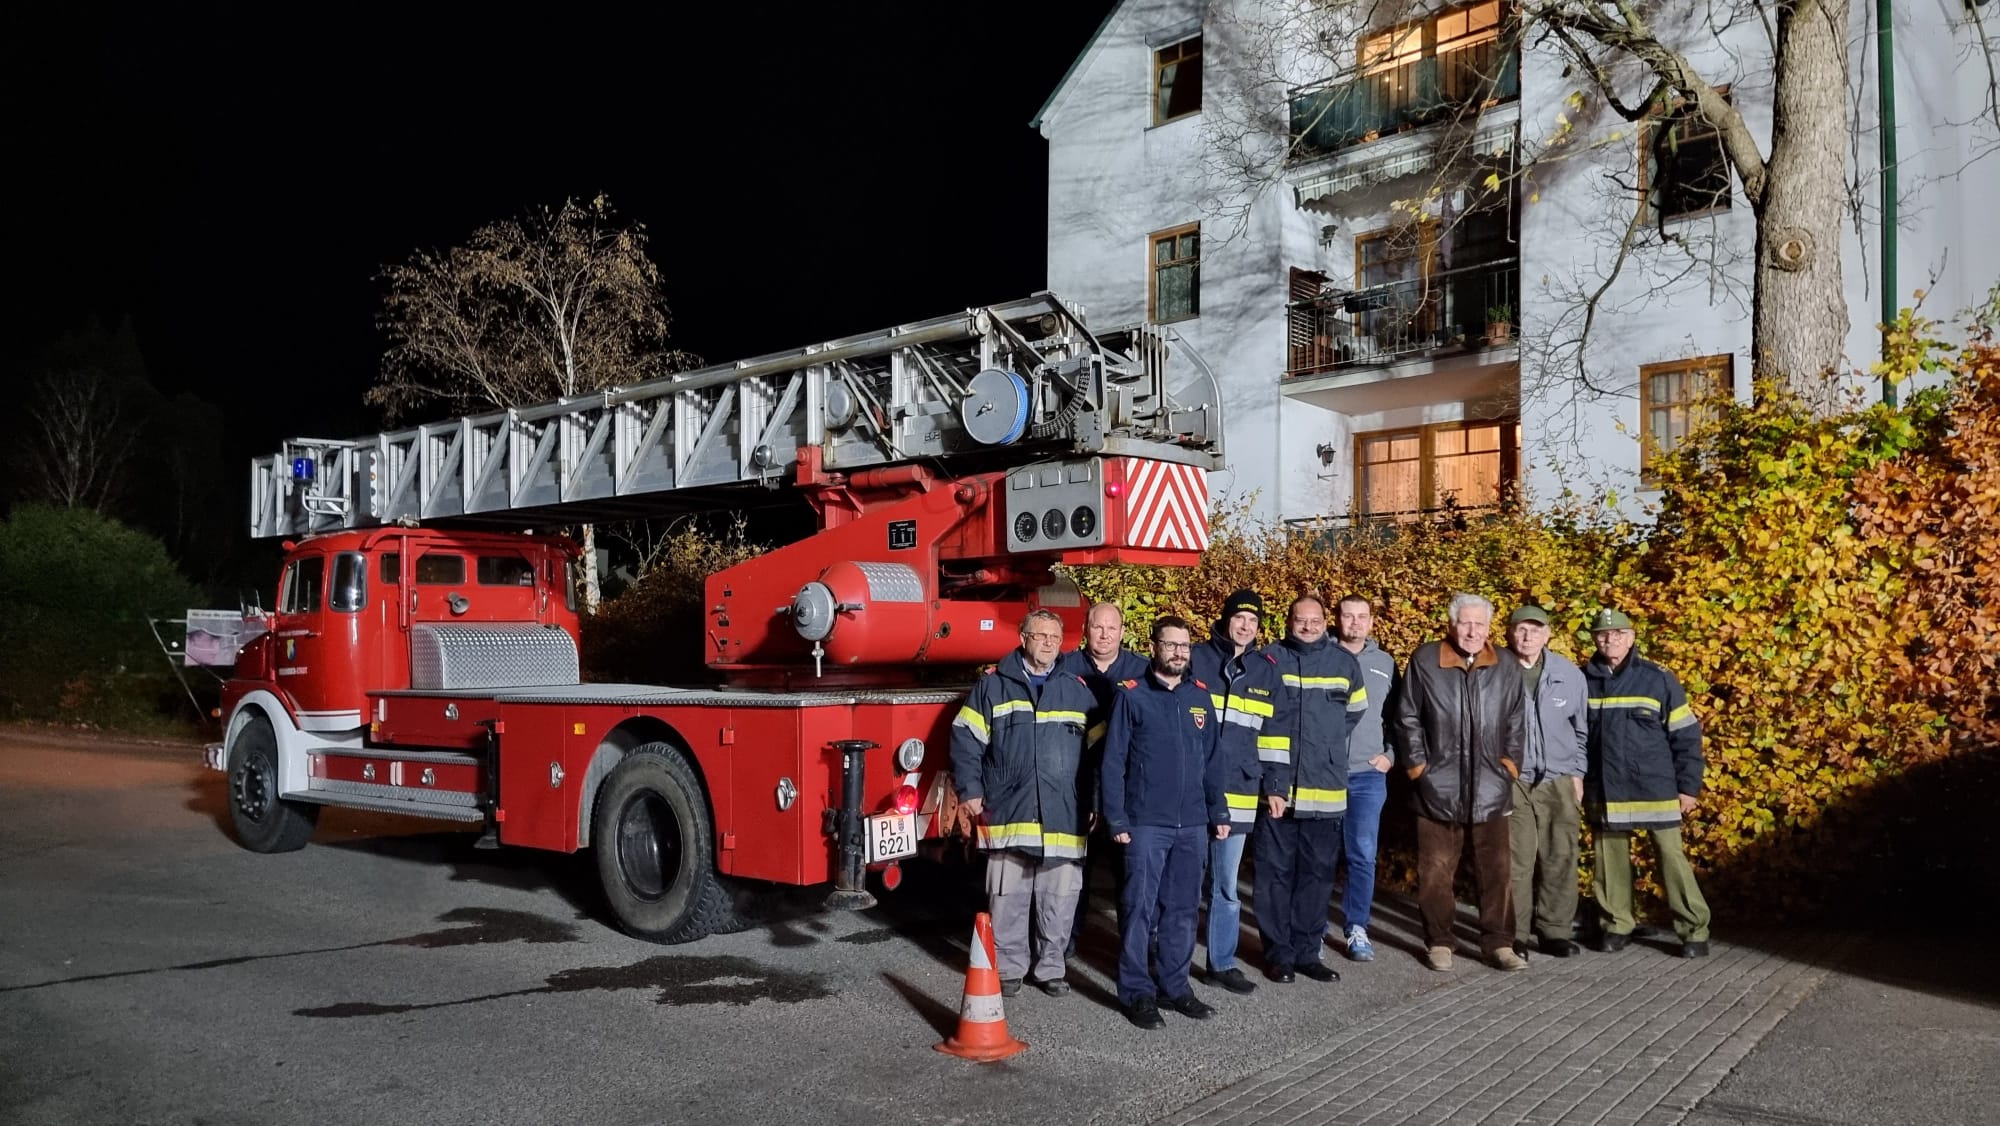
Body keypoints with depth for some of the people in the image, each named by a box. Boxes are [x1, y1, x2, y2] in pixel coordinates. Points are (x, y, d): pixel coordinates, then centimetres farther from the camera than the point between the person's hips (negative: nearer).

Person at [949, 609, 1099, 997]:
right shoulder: (993, 685, 4)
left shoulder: (1078, 690, 11)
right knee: (1008, 899, 5)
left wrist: (1095, 800, 10)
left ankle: (1051, 967, 22)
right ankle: (1007, 967, 19)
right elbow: (965, 738, 3)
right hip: (1008, 814, -2)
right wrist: (970, 789, -3)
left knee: (1059, 901, 7)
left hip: (1063, 817, 2)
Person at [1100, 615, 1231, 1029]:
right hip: (1146, 823, -4)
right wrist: (1116, 818, -11)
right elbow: (1113, 761, -6)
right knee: (1141, 907, -1)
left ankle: (1175, 985, 22)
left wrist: (1218, 811, 10)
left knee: (1183, 909, 11)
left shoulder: (1200, 695, 9)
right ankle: (1136, 991, 9)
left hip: (1192, 823, 5)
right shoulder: (1131, 695, -5)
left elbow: (1211, 758, 14)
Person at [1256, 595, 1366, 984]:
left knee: (1318, 874, 10)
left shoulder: (1344, 663, 4)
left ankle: (1307, 951, 21)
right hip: (1278, 788, -2)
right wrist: (1271, 782, -13)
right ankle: (1279, 952, 14)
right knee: (1276, 874, 4)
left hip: (1326, 791, 3)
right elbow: (1264, 726, -7)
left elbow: (1355, 712, 20)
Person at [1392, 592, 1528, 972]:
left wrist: (1509, 765, 3)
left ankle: (1499, 943, 17)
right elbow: (1406, 719, 0)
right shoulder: (1425, 661, -5)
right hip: (1438, 787, -2)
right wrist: (1418, 766, -3)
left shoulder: (1506, 668, 2)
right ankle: (1438, 942, 19)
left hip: (1490, 789, 2)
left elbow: (1515, 724, 10)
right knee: (1436, 871, 7)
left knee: (1496, 870, 6)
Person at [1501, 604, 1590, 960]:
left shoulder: (1570, 674, 3)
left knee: (1560, 857, 4)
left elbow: (1582, 729, 13)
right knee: (1516, 859, -2)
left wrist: (1578, 773, 9)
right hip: (1510, 780, -3)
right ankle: (1513, 934, 7)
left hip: (1558, 780, 3)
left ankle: (1554, 930, 15)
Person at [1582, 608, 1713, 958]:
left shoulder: (1659, 680, -3)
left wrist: (1688, 786, -3)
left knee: (1672, 859, 0)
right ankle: (1616, 925, 21)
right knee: (1610, 861, 9)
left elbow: (1686, 736, 0)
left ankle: (1694, 930, 10)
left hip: (1655, 790, -2)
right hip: (1604, 792, 2)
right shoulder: (1582, 681, 3)